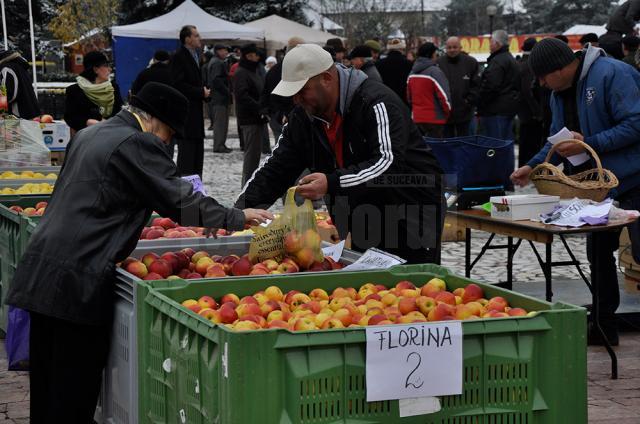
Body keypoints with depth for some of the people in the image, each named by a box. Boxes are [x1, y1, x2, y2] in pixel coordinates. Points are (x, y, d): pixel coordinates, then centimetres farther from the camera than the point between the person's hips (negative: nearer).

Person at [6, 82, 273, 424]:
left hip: (42, 268, 9)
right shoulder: (137, 144, -10)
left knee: (46, 377, 15)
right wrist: (238, 218, -2)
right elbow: (180, 200, -12)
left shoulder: (88, 135, 19)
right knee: (76, 381, -2)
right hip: (79, 277, -9)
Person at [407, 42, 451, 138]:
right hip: (434, 119, -7)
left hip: (416, 118, 8)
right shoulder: (435, 72, -14)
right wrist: (447, 112, 0)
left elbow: (409, 96, 18)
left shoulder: (412, 73, 11)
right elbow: (444, 95, -16)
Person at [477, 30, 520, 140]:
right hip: (510, 107, 11)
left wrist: (480, 107, -13)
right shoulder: (512, 60, 19)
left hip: (496, 110, -11)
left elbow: (490, 87, -23)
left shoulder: (497, 62, -16)